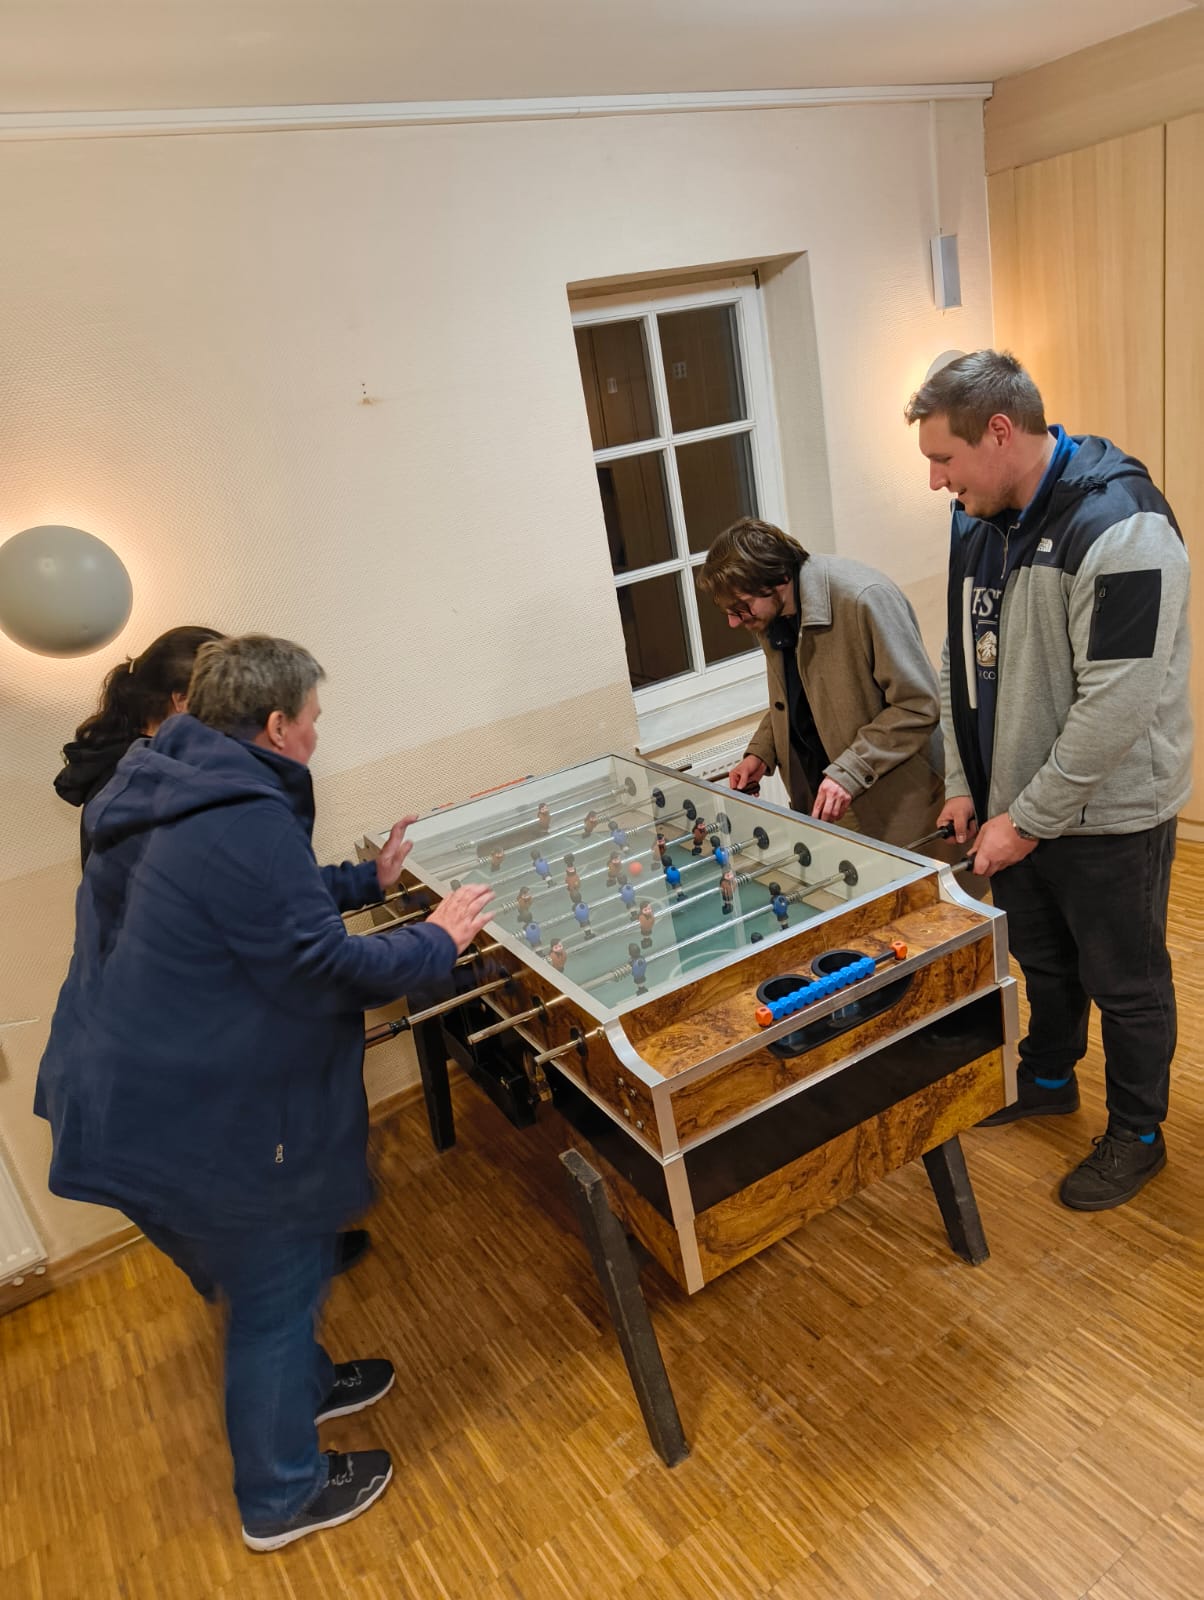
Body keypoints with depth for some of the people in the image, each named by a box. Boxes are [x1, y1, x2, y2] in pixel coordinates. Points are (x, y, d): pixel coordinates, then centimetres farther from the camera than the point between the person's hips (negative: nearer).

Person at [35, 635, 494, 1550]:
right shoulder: (247, 823, -28)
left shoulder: (174, 793, 5)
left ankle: (302, 1385, 53)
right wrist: (438, 941, -11)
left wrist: (369, 879, 17)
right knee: (273, 1286, 12)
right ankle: (281, 1497, 34)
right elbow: (323, 970, -25)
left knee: (269, 1268, 29)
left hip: (134, 1090, 10)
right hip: (201, 1121, -10)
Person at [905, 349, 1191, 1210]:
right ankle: (1048, 1079, 49)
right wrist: (967, 782, 3)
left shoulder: (1121, 529, -25)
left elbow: (1117, 705, -27)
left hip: (1108, 815, -7)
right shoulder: (979, 520, 1)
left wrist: (1029, 819, -21)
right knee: (1041, 958, 25)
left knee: (1125, 981, 12)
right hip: (1014, 802, 7)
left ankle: (1138, 1135, 34)